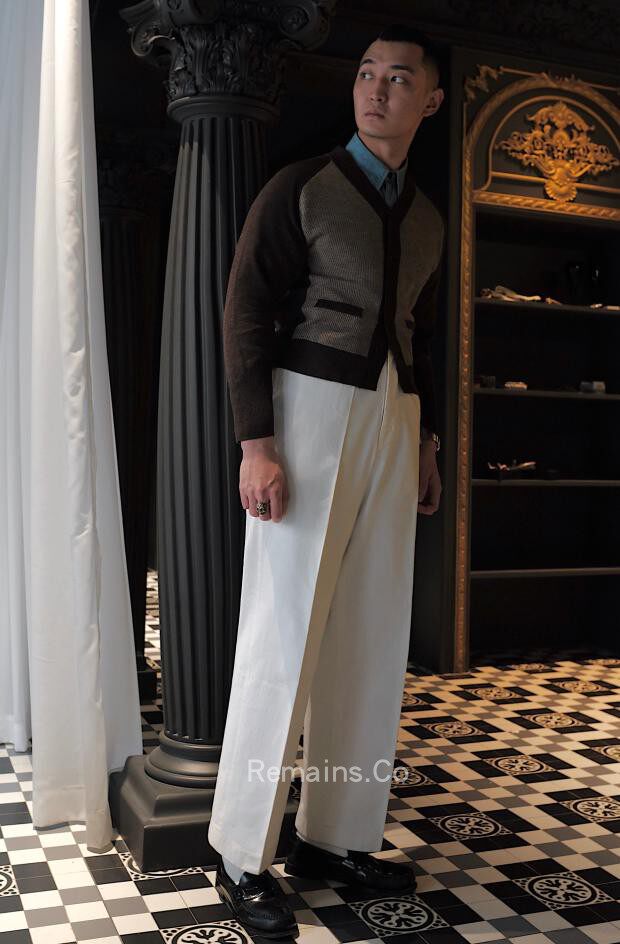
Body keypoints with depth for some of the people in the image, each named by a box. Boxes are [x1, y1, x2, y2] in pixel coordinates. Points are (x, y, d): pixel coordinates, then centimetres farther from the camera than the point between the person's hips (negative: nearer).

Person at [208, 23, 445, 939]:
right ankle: (243, 855, 6)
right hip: (309, 407, -6)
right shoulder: (301, 187, 1)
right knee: (285, 633, -6)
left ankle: (338, 835, 16)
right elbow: (246, 314, -6)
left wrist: (428, 444, 16)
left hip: (395, 421, 6)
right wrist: (257, 443, -15)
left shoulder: (427, 218, 17)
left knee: (374, 638, 4)